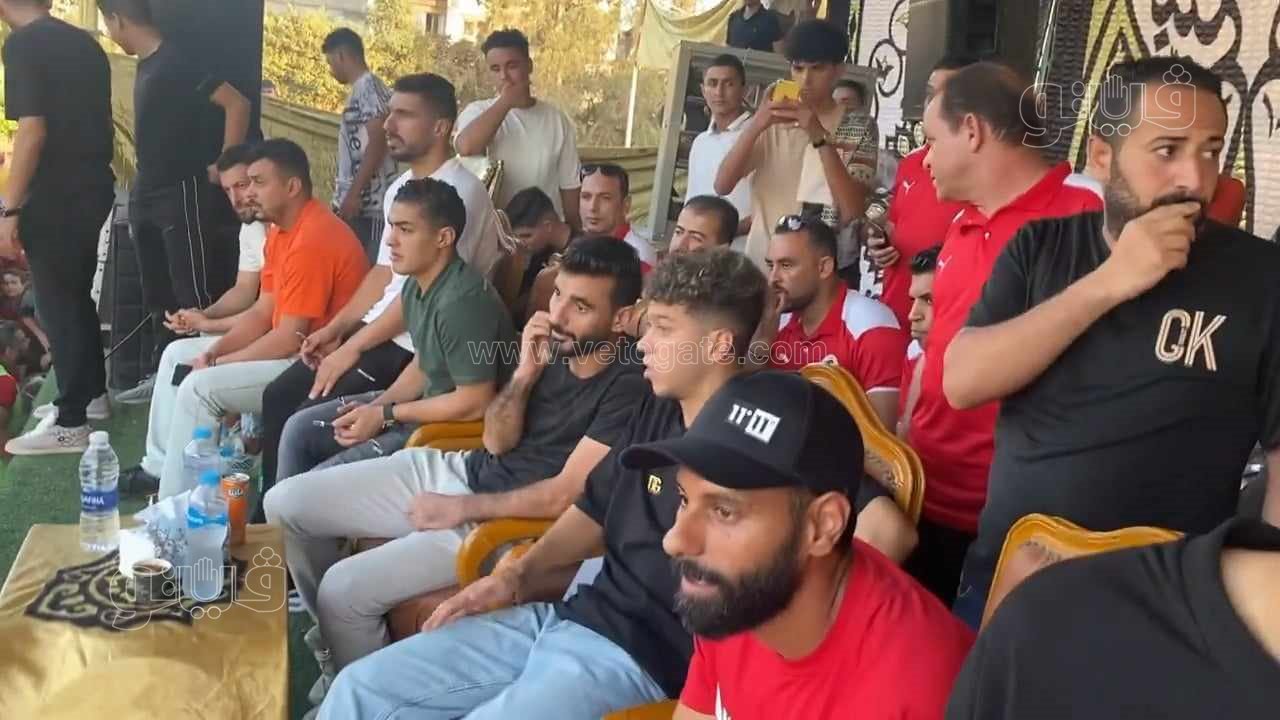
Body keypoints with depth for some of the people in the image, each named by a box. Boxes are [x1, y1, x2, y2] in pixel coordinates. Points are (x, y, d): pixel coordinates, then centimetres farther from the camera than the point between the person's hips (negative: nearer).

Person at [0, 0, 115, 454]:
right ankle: (94, 392, 31)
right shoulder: (84, 42, 11)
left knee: (58, 305, -2)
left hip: (55, 197, -8)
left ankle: (71, 423, 3)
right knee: (77, 295, 20)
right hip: (94, 188, 8)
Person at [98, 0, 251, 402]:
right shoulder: (146, 65, 12)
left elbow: (237, 104, -20)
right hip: (148, 194, 10)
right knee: (158, 293, 14)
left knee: (194, 294, -9)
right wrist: (142, 185, 15)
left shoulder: (176, 62, -14)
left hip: (183, 194, -9)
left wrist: (222, 167, -17)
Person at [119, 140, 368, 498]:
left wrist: (219, 363, -14)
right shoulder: (282, 232, 10)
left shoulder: (312, 240, -23)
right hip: (290, 348, 11)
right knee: (178, 354, 15)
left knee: (200, 386, -22)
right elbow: (262, 312, 11)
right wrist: (214, 350, -5)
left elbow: (291, 338, -25)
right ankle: (160, 466, 22)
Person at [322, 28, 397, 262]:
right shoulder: (360, 89, 18)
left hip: (365, 203, -10)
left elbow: (377, 143, -19)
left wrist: (353, 194, -21)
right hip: (353, 200, 10)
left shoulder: (370, 87, -11)